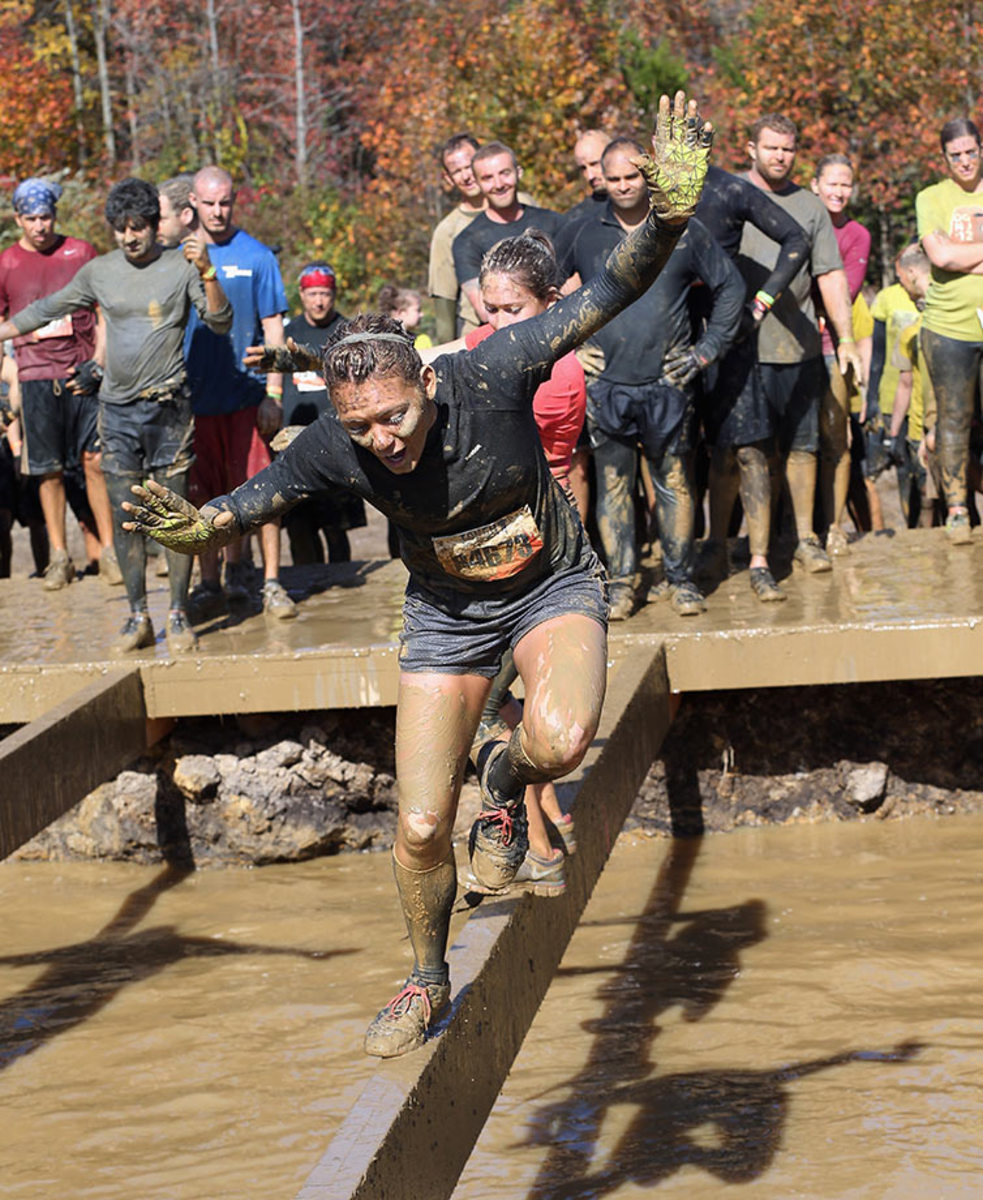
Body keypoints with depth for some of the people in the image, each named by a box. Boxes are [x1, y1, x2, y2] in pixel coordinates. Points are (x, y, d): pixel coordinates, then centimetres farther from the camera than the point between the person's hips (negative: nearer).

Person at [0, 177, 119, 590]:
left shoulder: (81, 252, 6)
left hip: (85, 373, 0)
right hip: (36, 377, 0)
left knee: (96, 461, -4)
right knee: (49, 470, 3)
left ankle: (108, 550, 3)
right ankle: (59, 557, 10)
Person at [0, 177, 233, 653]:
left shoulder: (180, 268, -2)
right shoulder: (98, 272, 8)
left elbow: (220, 323, -10)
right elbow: (48, 310, 20)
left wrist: (206, 272, -24)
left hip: (167, 407, -3)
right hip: (116, 409, 3)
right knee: (124, 517, 3)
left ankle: (178, 616, 4)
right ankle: (138, 618, 10)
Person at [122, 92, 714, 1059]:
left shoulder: (492, 376, -30)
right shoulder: (334, 448, -23)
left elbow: (609, 293, -30)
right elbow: (261, 497, -6)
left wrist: (666, 219, -47)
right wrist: (198, 526, -28)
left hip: (552, 587, -2)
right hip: (446, 613, 2)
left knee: (562, 740, -34)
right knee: (420, 828, -3)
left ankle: (506, 782, 3)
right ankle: (427, 982, 25)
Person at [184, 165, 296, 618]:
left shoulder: (256, 256, 1)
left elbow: (273, 327, 1)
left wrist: (274, 394, -6)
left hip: (247, 391, -2)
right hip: (195, 394, 2)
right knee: (204, 494, 6)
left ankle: (271, 583, 2)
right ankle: (210, 582, 16)